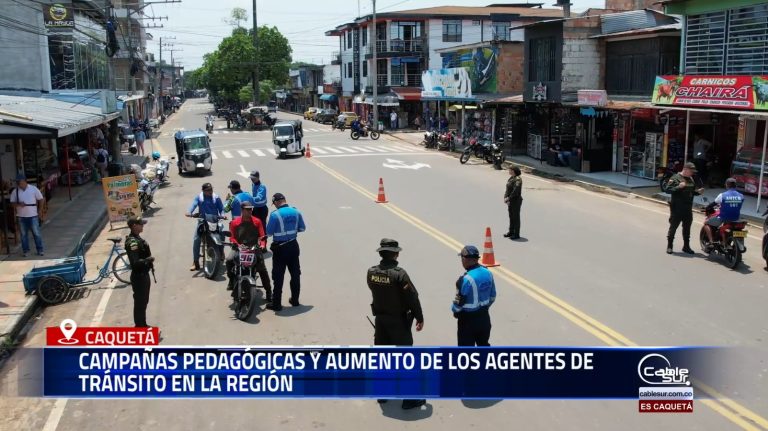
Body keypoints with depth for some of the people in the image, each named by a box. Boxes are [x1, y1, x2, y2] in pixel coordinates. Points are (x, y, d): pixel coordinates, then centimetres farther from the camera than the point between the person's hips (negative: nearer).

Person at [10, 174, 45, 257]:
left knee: (36, 233, 3)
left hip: (33, 216, -2)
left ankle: (40, 250, 11)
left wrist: (39, 211, -1)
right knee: (24, 234, 9)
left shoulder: (33, 189, -6)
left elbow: (41, 200, 1)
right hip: (21, 216, 2)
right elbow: (12, 203, 4)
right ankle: (25, 251, 19)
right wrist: (18, 204, -17)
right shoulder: (15, 191, -1)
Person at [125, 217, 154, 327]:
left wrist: (149, 263, 12)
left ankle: (143, 325, 36)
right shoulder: (132, 242, -25)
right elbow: (135, 262, -33)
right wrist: (148, 260, -24)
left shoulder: (137, 238, 7)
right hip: (139, 276, -10)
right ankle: (140, 327, 12)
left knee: (144, 301, 22)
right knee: (140, 303, 1)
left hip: (144, 274, 10)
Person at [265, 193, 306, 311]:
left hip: (280, 248, -5)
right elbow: (302, 228, 7)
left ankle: (276, 304, 7)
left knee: (278, 276, 2)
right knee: (295, 274, 16)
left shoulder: (275, 214, -17)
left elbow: (269, 233, -13)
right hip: (293, 246, 5)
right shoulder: (296, 212, -1)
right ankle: (295, 300, 25)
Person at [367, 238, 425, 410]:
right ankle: (410, 398, 10)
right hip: (398, 321, -5)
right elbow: (412, 297, -18)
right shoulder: (399, 274, -22)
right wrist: (420, 318, -8)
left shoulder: (371, 272, -5)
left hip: (380, 319, 6)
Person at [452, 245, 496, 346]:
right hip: (484, 316, 7)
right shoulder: (488, 273, -2)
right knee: (484, 344, 23)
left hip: (468, 319, -7)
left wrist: (455, 311, 1)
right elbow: (492, 296, 8)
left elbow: (459, 301, -19)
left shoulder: (466, 279, -26)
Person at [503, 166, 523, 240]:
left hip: (516, 201, -9)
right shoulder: (511, 178, 12)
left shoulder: (518, 179, -17)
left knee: (516, 217, -2)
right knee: (511, 217, 16)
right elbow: (508, 189, 15)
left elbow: (516, 191, -24)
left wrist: (509, 198, -19)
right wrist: (505, 197, 3)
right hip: (510, 201, 9)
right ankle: (511, 232, 27)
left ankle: (516, 234, 5)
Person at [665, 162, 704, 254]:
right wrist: (679, 187, -27)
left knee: (687, 228, 13)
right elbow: (668, 189, -16)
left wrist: (698, 191, 4)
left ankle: (686, 246, 23)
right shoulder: (675, 178, -9)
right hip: (677, 208, -7)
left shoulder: (691, 179, 14)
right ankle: (669, 246, 8)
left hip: (688, 209, 7)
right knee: (673, 227, 0)